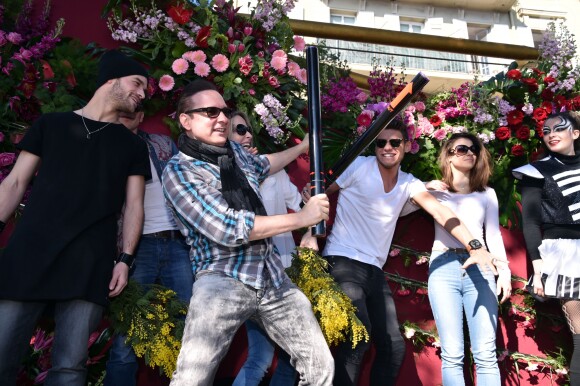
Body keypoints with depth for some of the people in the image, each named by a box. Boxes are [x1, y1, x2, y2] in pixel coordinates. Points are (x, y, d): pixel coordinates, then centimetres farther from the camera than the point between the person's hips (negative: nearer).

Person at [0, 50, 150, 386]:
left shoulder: (132, 146, 17)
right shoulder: (51, 124, 14)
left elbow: (134, 206, 11)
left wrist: (125, 259, -1)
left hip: (90, 267, 1)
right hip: (29, 256, 0)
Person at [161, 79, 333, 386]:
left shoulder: (233, 149, 11)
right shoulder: (179, 171, -10)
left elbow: (262, 165, 36)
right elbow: (228, 228, -20)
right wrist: (302, 217, -14)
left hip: (272, 277, 7)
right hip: (223, 282, -6)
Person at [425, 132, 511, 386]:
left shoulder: (487, 194, 18)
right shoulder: (435, 190, 11)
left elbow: (493, 234, 15)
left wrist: (504, 270, 4)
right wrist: (424, 188, -4)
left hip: (479, 269, 2)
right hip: (444, 268, -2)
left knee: (486, 354, -3)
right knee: (452, 355, -5)